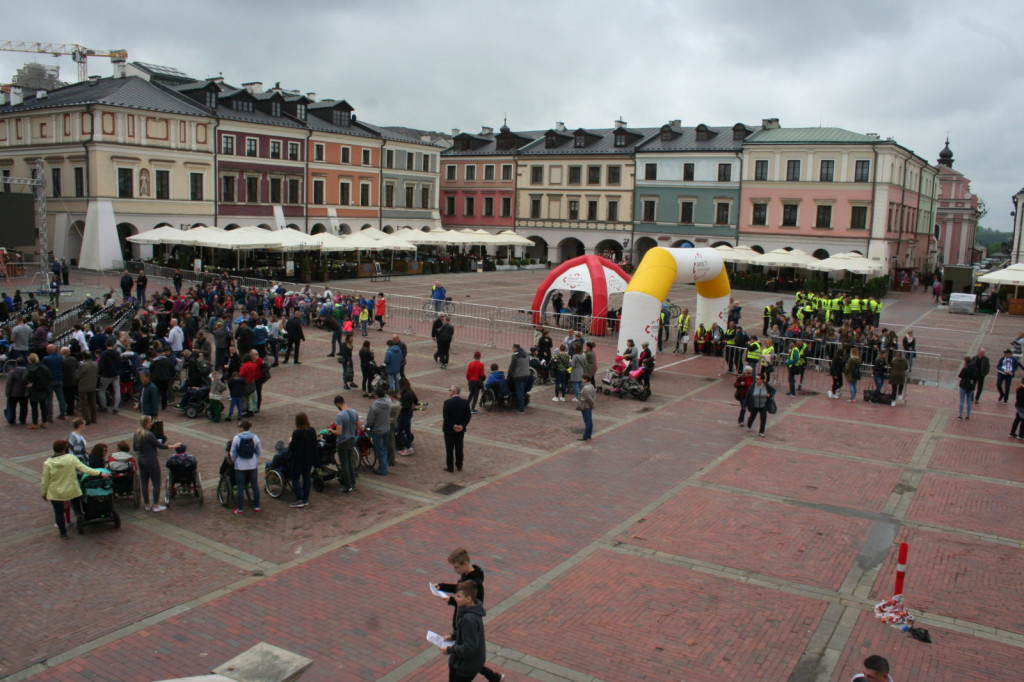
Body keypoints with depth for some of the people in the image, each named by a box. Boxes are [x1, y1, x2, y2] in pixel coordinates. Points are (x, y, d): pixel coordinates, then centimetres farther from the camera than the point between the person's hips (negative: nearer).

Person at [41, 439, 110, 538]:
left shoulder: (48, 463, -13)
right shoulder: (71, 458, -15)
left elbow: (45, 482, -7)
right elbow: (84, 469, -18)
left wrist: (44, 494, 7)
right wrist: (100, 473, -15)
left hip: (55, 494, 0)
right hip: (72, 491, 0)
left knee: (59, 513, 16)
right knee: (77, 508, 27)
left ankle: (63, 533, 25)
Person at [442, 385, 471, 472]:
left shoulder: (447, 402, -16)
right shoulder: (465, 402, -4)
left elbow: (445, 416, -18)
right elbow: (468, 416, -6)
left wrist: (453, 426, -14)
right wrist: (462, 425, -9)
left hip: (449, 429, -4)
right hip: (461, 429, 4)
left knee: (449, 449, 6)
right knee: (459, 447, 14)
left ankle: (450, 467, 12)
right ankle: (459, 466, 21)